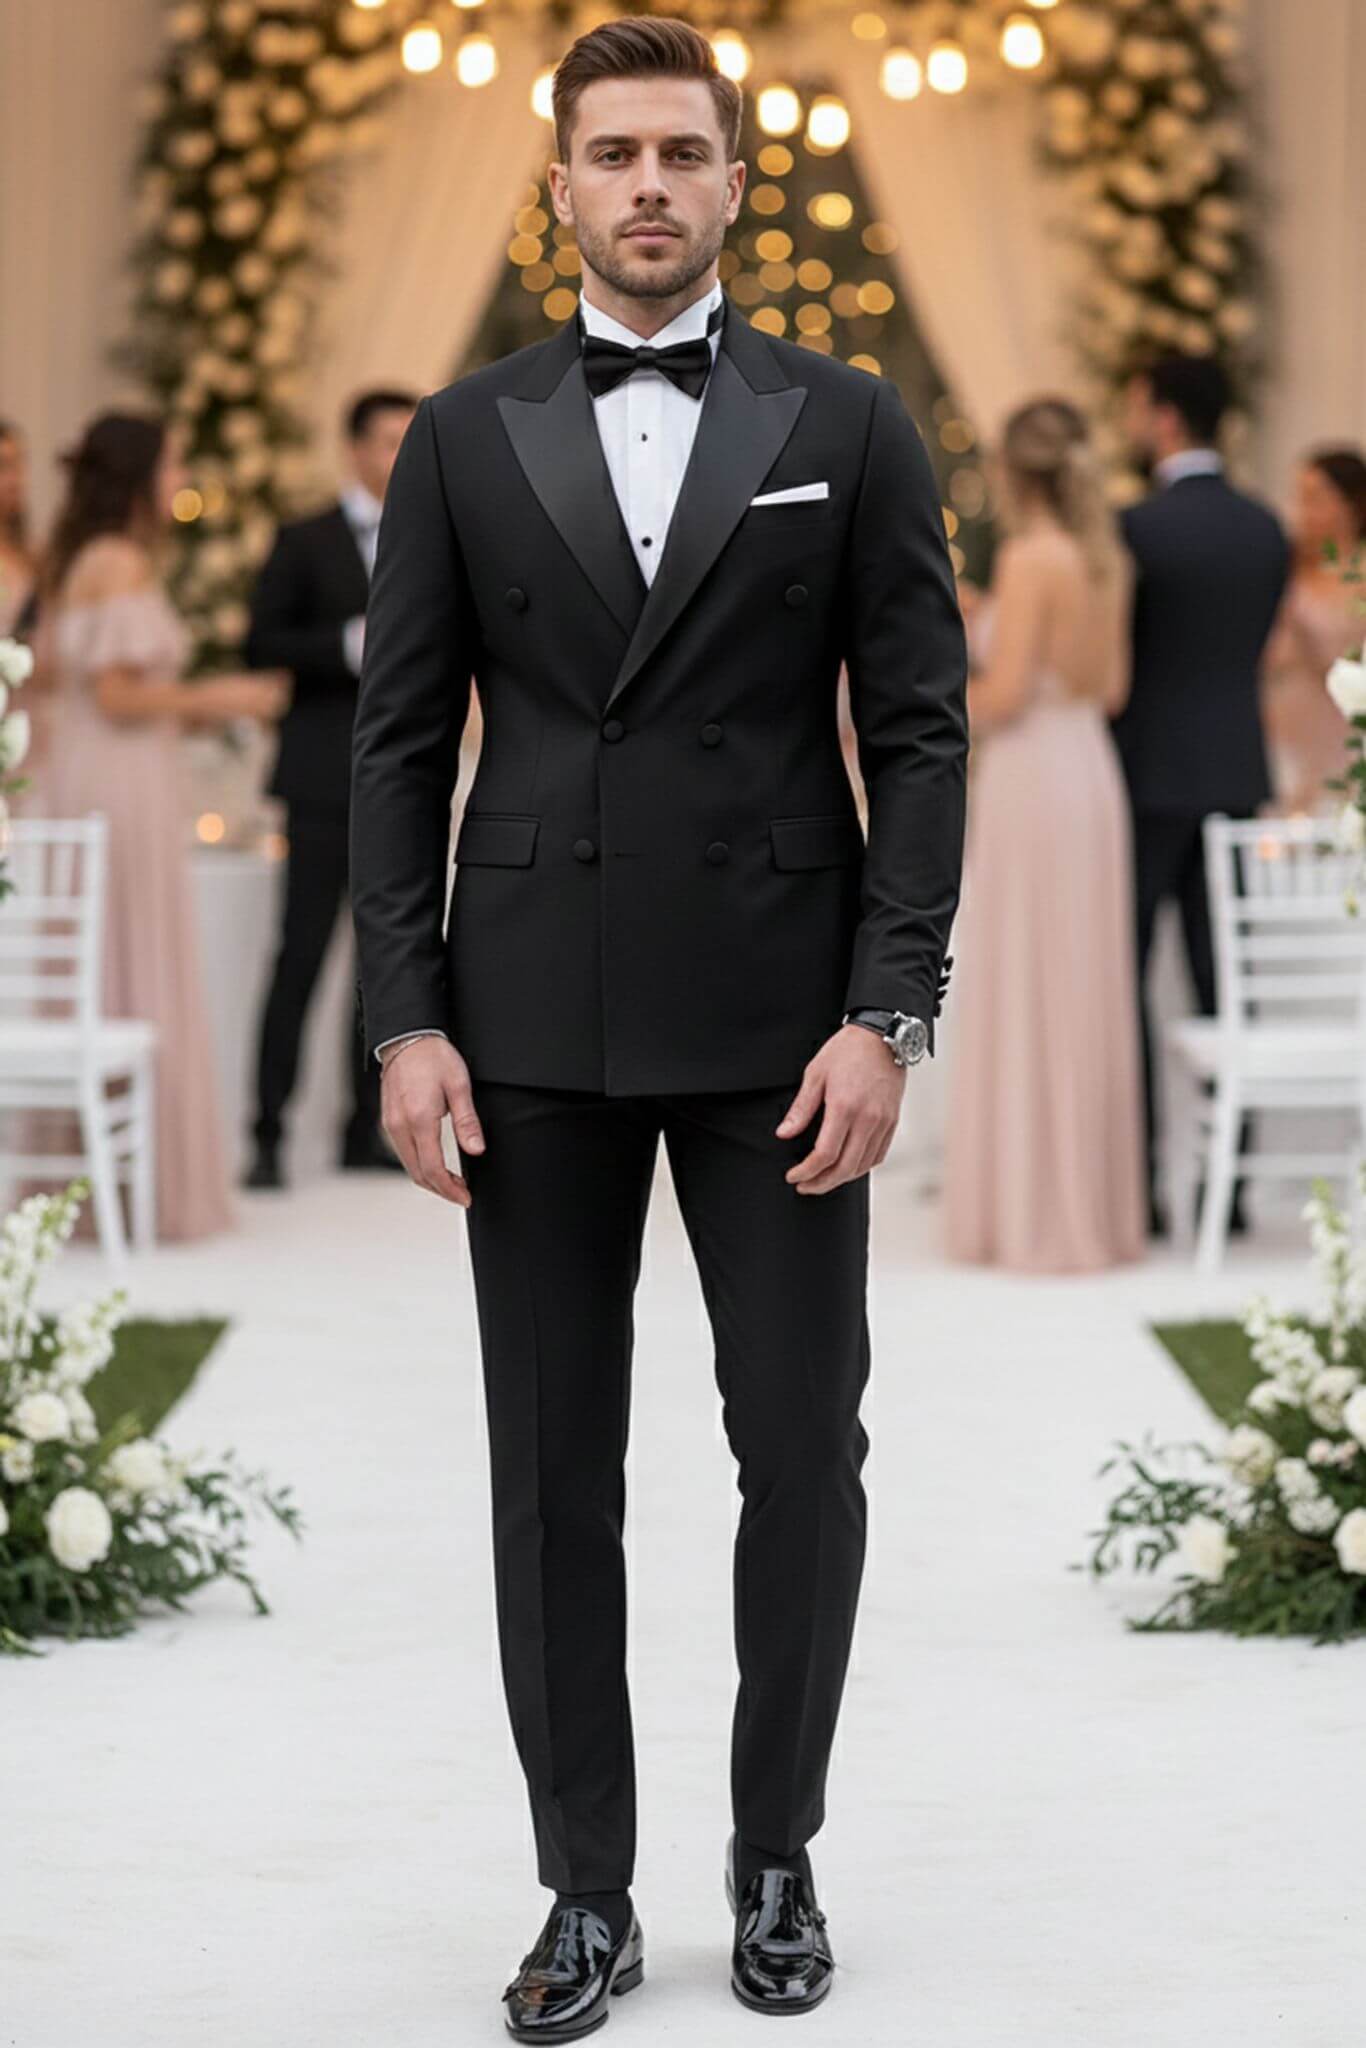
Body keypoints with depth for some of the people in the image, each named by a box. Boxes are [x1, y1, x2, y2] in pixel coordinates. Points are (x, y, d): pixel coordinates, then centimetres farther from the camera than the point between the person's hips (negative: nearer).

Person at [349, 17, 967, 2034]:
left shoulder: (849, 424, 4)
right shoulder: (466, 437, 7)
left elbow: (919, 731, 0)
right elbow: (403, 741, 5)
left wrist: (885, 1016, -10)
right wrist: (407, 1018, -4)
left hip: (774, 1016, -1)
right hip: (536, 1025, 1)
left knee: (805, 1450, 2)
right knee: (555, 1471, 4)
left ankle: (777, 1857, 21)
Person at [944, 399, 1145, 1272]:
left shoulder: (1030, 559, -14)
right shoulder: (1106, 559, 9)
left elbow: (1005, 696, -16)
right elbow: (1113, 689, 13)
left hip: (1031, 776, -8)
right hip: (1092, 772, 8)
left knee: (1024, 995, -1)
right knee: (1083, 992, 13)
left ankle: (1034, 1211, 4)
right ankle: (1097, 1196, 18)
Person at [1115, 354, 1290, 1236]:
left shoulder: (1138, 527, -13)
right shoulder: (1267, 529, 6)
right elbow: (1256, 648, 13)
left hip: (1148, 774, -5)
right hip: (1235, 775, 6)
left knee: (1120, 981, 2)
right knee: (1221, 981, 8)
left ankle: (1134, 1185, 0)